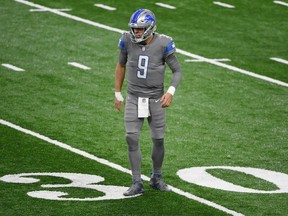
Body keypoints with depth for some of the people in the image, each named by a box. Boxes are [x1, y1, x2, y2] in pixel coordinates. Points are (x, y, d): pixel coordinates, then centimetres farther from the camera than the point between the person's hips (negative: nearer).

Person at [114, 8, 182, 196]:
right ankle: (137, 183, 0)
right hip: (134, 98, 1)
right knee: (132, 139, -7)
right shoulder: (128, 41, -8)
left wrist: (171, 92, -25)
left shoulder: (163, 44, -16)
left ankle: (157, 178, 28)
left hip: (156, 99, -1)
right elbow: (121, 65, 9)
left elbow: (177, 71, -9)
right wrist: (118, 94, 11)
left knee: (158, 140, 8)